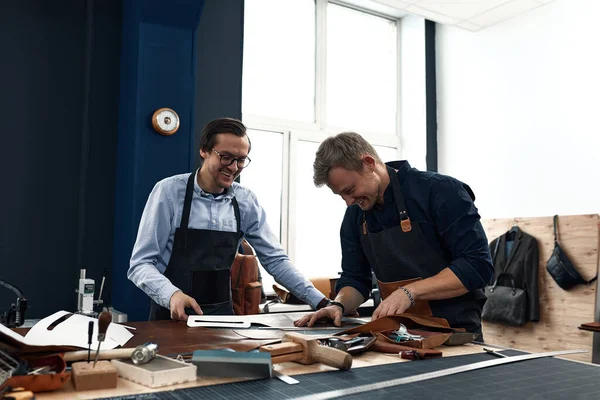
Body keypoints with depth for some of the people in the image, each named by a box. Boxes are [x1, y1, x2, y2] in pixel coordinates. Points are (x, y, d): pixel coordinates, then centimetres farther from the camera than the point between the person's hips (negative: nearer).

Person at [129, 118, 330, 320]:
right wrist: (172, 294, -27)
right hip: (173, 315, -2)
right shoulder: (169, 191, -8)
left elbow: (274, 259, 7)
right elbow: (141, 263, -9)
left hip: (222, 314, 2)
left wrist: (321, 302, -1)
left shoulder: (246, 202, 2)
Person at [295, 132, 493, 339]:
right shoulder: (355, 215, 5)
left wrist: (410, 291, -25)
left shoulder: (439, 190, -13)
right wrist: (339, 305, -9)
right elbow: (354, 278, 11)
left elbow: (477, 264, -18)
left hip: (455, 332, -6)